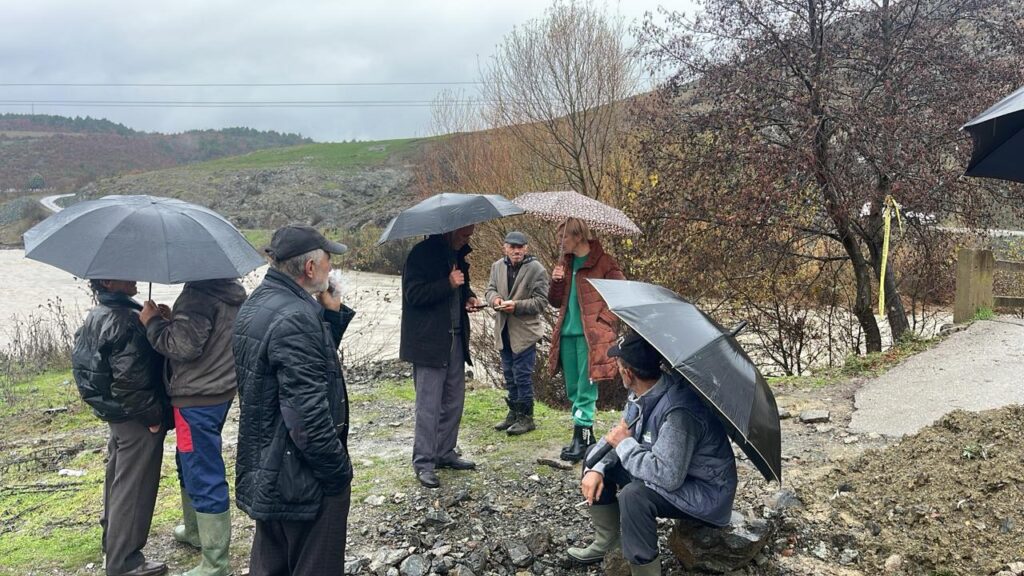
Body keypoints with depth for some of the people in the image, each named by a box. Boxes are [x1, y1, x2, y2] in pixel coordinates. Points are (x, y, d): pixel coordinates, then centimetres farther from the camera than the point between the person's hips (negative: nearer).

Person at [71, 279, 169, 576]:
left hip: (113, 414, 10)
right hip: (136, 419, -10)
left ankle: (113, 538, 45)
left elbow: (83, 362, 15)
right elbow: (130, 378, -29)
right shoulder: (127, 321, -25)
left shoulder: (95, 317, 6)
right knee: (134, 488, 1)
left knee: (117, 478, 26)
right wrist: (153, 414, -18)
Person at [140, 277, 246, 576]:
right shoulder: (233, 289, 7)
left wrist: (154, 321, -10)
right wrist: (172, 318, 6)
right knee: (190, 464, 27)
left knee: (203, 475, -1)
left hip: (197, 399, -10)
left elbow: (184, 346, -24)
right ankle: (195, 530, 44)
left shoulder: (198, 294, -22)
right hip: (221, 391, 10)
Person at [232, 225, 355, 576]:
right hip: (302, 481, -10)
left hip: (262, 473, 10)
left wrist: (331, 314, 2)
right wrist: (340, 473, -16)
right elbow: (308, 418, -27)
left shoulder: (256, 305, 7)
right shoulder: (295, 319, -24)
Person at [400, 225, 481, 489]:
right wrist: (449, 284, -24)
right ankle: (423, 462, 4)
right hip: (429, 341, -8)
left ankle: (445, 453, 24)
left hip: (455, 339, 8)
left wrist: (468, 297, 6)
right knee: (429, 404, -5)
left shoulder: (458, 254, 14)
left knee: (454, 400, 11)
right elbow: (414, 294, -17)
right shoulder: (422, 253, -11)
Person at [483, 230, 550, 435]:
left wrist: (517, 306, -22)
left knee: (522, 375, -2)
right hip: (504, 329, 6)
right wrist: (494, 299, -9)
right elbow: (490, 289, 15)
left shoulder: (537, 269, -11)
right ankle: (514, 413, 30)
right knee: (509, 374, 16)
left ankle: (526, 417, 11)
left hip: (524, 330, -6)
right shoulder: (497, 266, 6)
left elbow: (541, 301, -11)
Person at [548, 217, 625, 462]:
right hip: (567, 333, 7)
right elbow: (555, 302, 18)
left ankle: (581, 438, 0)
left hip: (590, 334, -7)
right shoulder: (565, 263, 15)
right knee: (573, 389, 10)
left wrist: (605, 319, -11)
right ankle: (586, 435, 21)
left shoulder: (603, 262, -5)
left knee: (586, 388, -6)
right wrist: (555, 282, 0)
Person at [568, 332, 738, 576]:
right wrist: (596, 469, -9)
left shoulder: (679, 411, -34)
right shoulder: (642, 393, -6)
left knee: (634, 496, -35)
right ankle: (607, 541, 18)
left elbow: (667, 477, -37)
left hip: (707, 494, -9)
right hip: (668, 471, 9)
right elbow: (620, 436, 8)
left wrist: (625, 443, -24)